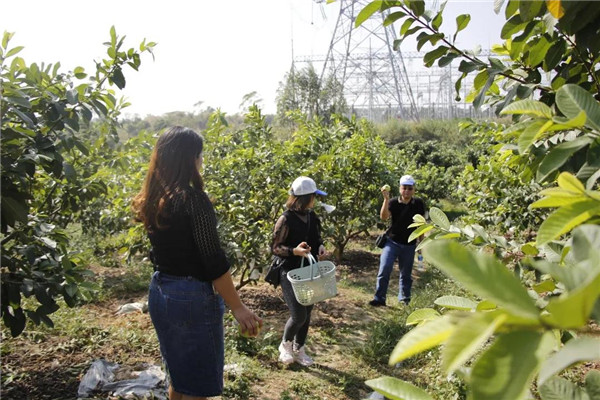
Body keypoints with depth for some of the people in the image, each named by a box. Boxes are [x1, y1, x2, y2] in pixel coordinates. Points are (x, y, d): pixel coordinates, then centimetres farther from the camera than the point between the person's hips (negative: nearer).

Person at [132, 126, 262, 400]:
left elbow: (164, 249, 10)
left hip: (160, 293, 8)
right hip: (192, 297, -8)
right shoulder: (193, 199, -20)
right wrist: (237, 307, -14)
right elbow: (214, 261, -19)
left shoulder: (152, 200, 3)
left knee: (177, 376, 24)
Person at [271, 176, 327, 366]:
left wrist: (320, 246, -5)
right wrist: (294, 251, -29)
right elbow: (275, 247, -12)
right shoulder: (286, 219, -15)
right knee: (298, 315, -10)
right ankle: (285, 345, 20)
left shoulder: (312, 216, 5)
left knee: (307, 314, 13)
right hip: (291, 273, -7)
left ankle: (299, 350, 32)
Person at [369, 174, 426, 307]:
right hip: (392, 242, -2)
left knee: (406, 274, 13)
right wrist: (386, 199, -36)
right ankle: (379, 298, -1)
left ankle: (404, 299, 28)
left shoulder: (419, 203, -3)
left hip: (409, 245, 2)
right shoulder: (393, 202, -9)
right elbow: (384, 217, -26)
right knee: (384, 270, -10)